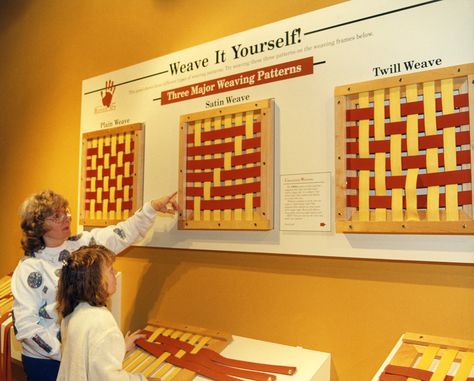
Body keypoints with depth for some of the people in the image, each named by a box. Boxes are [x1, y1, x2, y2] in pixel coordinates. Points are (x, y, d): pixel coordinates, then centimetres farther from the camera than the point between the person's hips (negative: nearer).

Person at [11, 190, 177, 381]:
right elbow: (24, 325, -17)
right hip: (45, 360, -4)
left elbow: (124, 233, 0)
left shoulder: (83, 244, -2)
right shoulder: (29, 268, -14)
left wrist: (153, 206, -8)